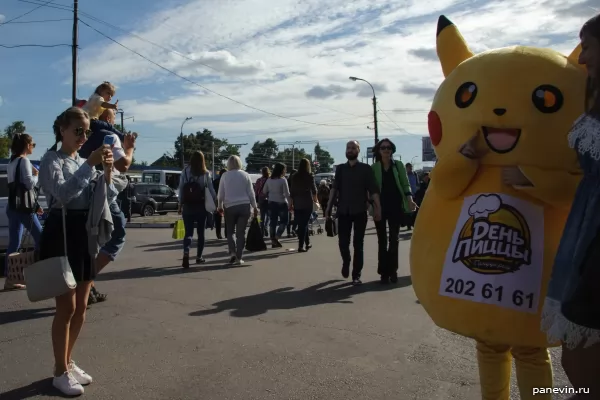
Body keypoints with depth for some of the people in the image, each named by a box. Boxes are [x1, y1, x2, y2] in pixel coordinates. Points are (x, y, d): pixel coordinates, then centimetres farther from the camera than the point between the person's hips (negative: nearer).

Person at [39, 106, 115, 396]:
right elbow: (62, 194, -22)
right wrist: (90, 165, -24)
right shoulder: (52, 160, -4)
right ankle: (60, 372, 13)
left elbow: (105, 200, 9)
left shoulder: (84, 163, 15)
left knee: (81, 306, 12)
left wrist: (107, 173, -6)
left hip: (86, 233, 7)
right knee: (66, 307, -2)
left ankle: (67, 362, 28)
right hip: (62, 233, -7)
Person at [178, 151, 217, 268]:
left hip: (188, 206, 0)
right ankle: (199, 256, 23)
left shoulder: (185, 171, -1)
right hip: (201, 206, 0)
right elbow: (211, 189, -2)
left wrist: (180, 204, 6)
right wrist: (216, 203, 8)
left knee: (188, 232, 2)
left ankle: (186, 254, -21)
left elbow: (181, 189, -1)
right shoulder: (206, 173, -3)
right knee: (201, 232, 14)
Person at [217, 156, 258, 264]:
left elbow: (220, 194, 4)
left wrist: (220, 206, 18)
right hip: (244, 206, 1)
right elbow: (251, 192, 3)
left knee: (230, 232, 13)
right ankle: (239, 258, 3)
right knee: (241, 233, 5)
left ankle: (232, 252, -5)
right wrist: (254, 207, 10)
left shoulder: (225, 176, 1)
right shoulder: (245, 175, 3)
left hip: (230, 207, -1)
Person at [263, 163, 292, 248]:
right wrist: (290, 204, -10)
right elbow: (287, 193, -15)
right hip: (281, 203, -5)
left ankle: (273, 241, 12)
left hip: (271, 203, 6)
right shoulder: (283, 180, -12)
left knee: (273, 222, 9)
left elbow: (264, 191, 11)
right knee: (284, 221, 6)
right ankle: (276, 238, -8)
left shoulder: (269, 180, 5)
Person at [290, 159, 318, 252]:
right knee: (304, 224, 0)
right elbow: (314, 190, -2)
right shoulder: (310, 176, -5)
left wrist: (291, 203, 9)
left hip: (297, 204, 3)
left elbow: (291, 191, 3)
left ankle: (307, 243, 23)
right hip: (307, 203, -3)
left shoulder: (294, 176, 3)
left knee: (301, 224, 13)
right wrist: (315, 200, 14)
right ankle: (301, 246, -5)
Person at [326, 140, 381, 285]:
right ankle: (346, 262, 32)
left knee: (358, 244, 2)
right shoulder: (340, 168, 9)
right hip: (343, 211, 2)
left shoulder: (365, 169, 2)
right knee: (343, 242, 2)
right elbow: (334, 188, 5)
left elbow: (373, 190, -3)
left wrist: (377, 208, -12)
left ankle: (356, 275, 10)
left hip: (360, 211, -2)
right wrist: (329, 207, -4)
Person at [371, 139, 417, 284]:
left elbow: (405, 183, 2)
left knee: (394, 239, 5)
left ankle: (393, 270, 13)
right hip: (380, 206, 0)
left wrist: (410, 199, -11)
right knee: (382, 240, 3)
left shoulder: (398, 165, 5)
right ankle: (384, 272, 8)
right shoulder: (374, 167, 4)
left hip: (396, 206, 1)